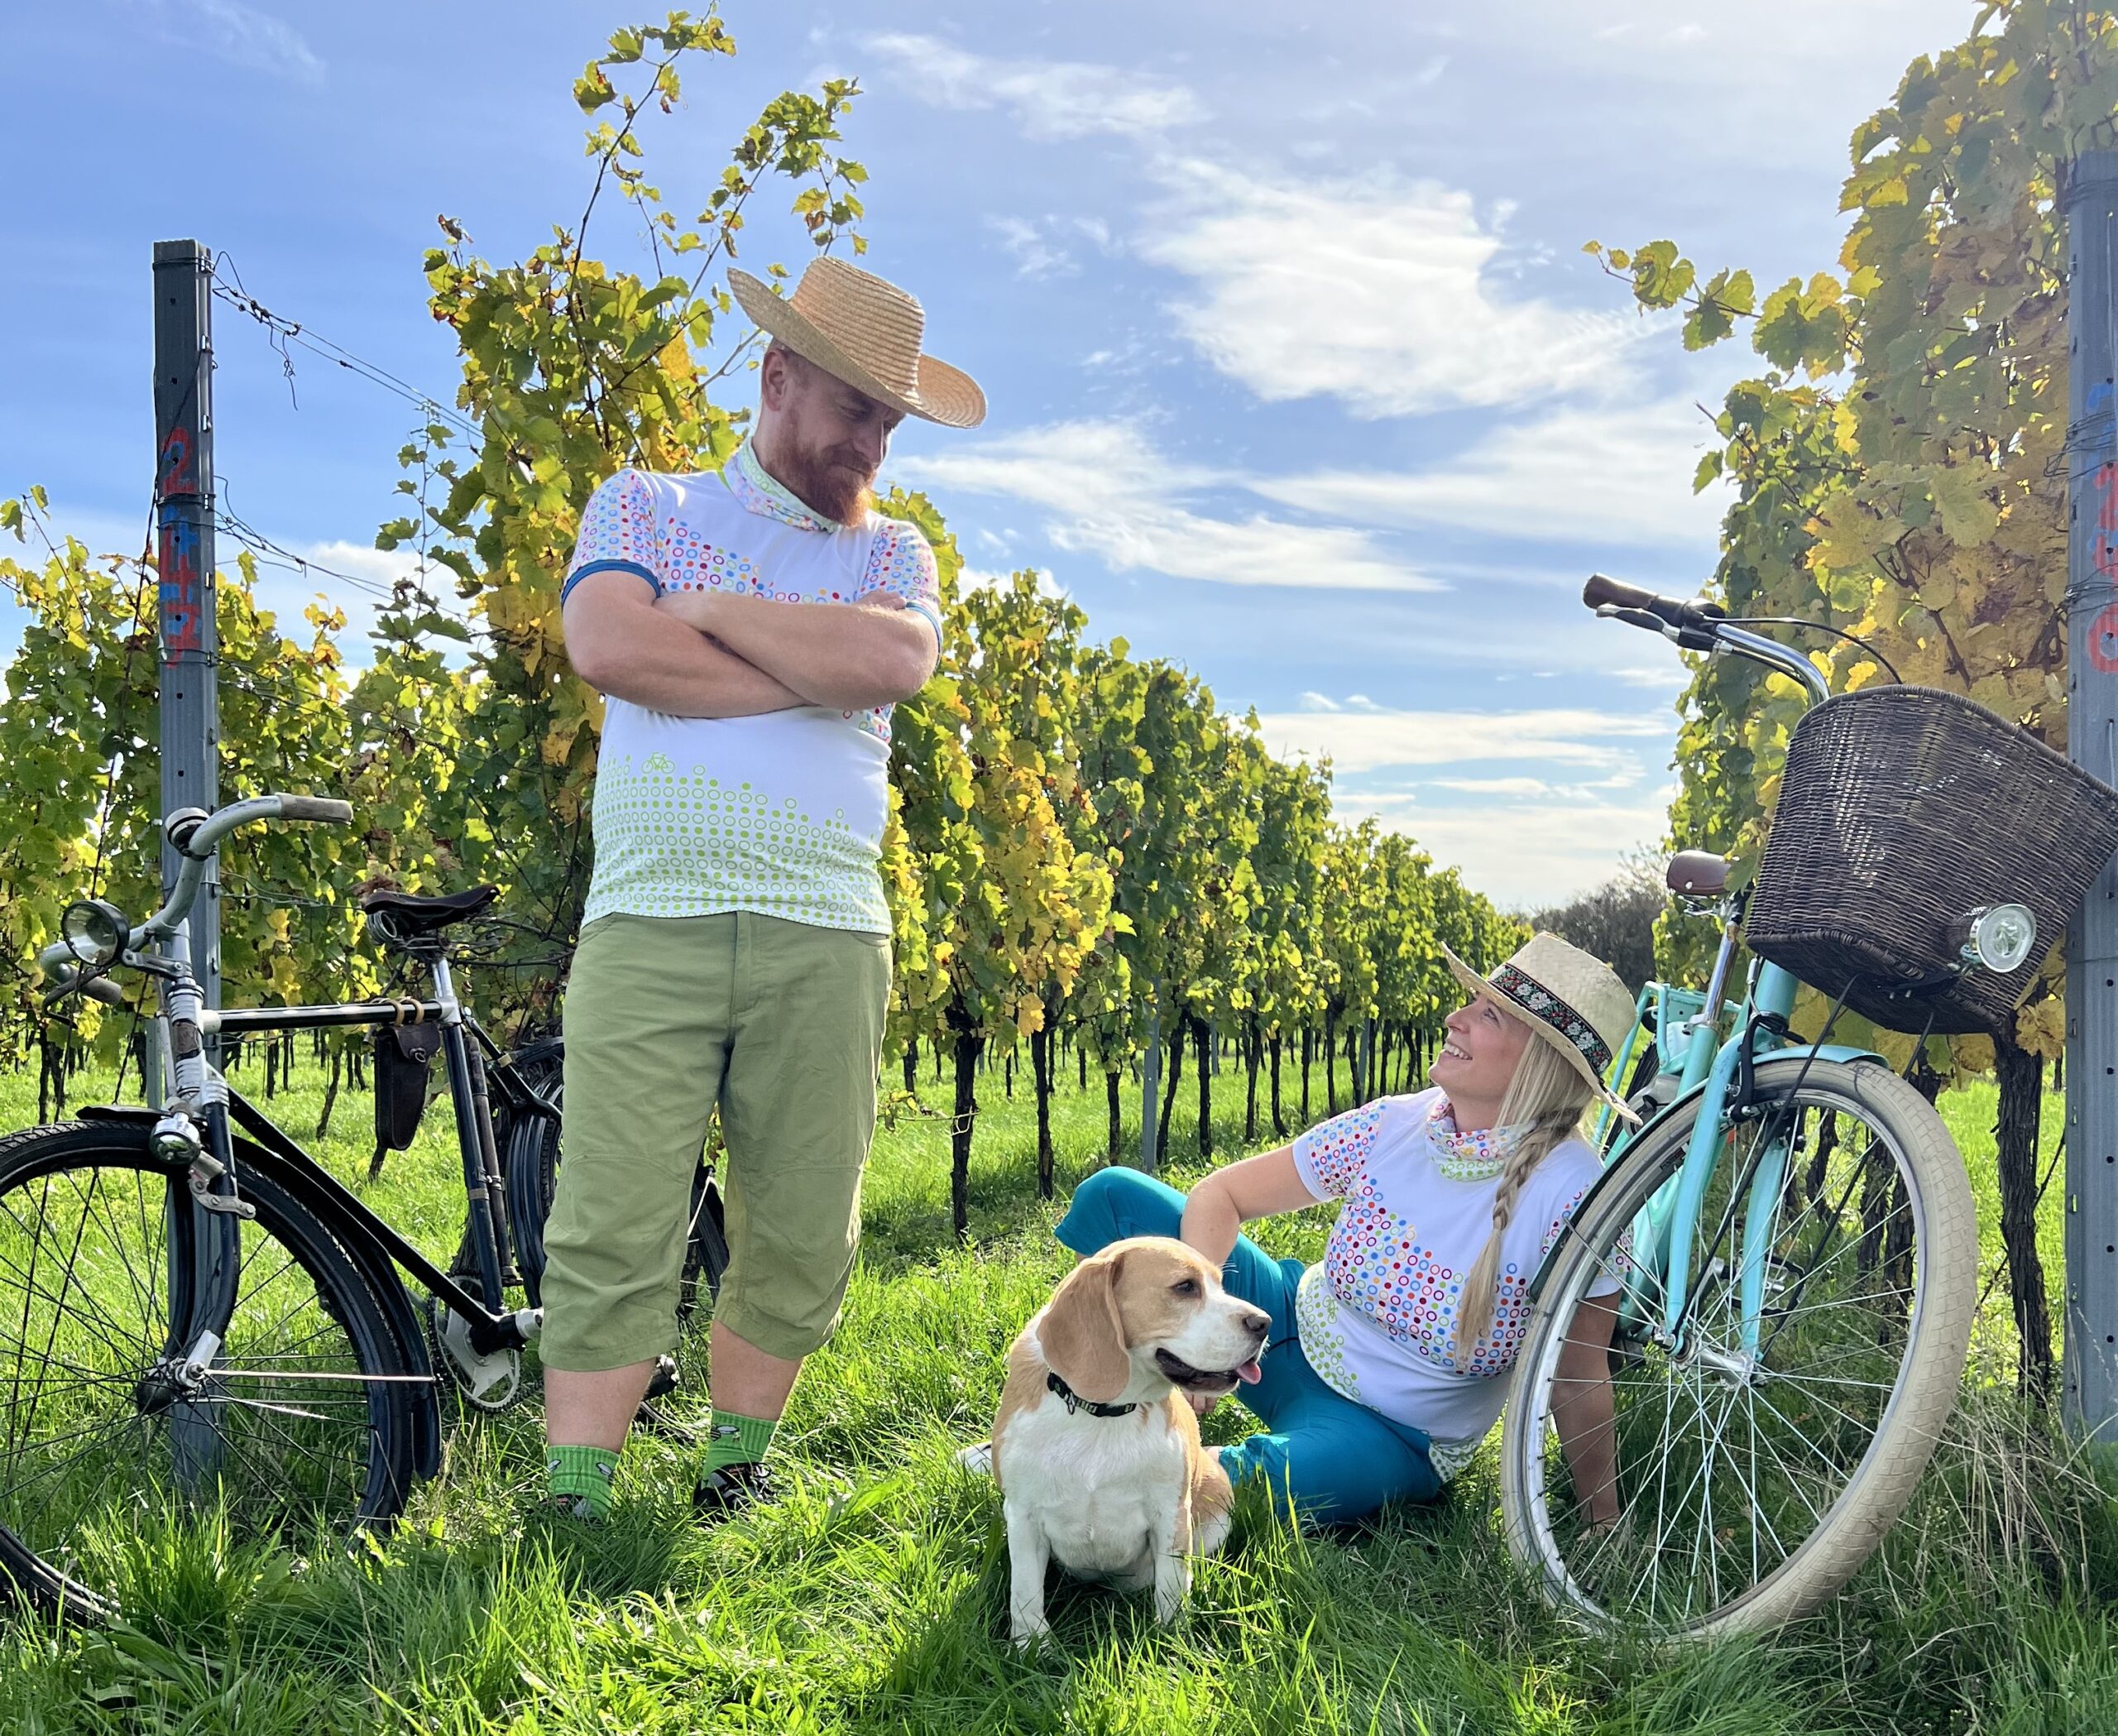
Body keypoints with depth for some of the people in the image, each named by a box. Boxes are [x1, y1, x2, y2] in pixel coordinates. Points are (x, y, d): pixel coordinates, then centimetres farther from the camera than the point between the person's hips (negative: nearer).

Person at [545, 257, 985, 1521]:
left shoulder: (895, 551, 17)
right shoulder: (645, 505, 13)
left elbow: (897, 660, -7)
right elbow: (605, 644, -9)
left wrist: (713, 611, -3)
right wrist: (816, 672, -5)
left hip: (826, 934, 3)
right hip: (650, 923, -2)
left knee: (803, 1238, 5)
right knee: (614, 1235, -5)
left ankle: (733, 1484, 23)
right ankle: (575, 1510, 6)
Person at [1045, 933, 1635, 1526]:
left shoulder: (1570, 1194, -25)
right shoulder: (1392, 1124, -11)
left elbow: (1581, 1381, -16)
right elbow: (1220, 1193, -6)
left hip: (1387, 1435, -5)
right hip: (1293, 1328, 5)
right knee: (1113, 1194, -8)